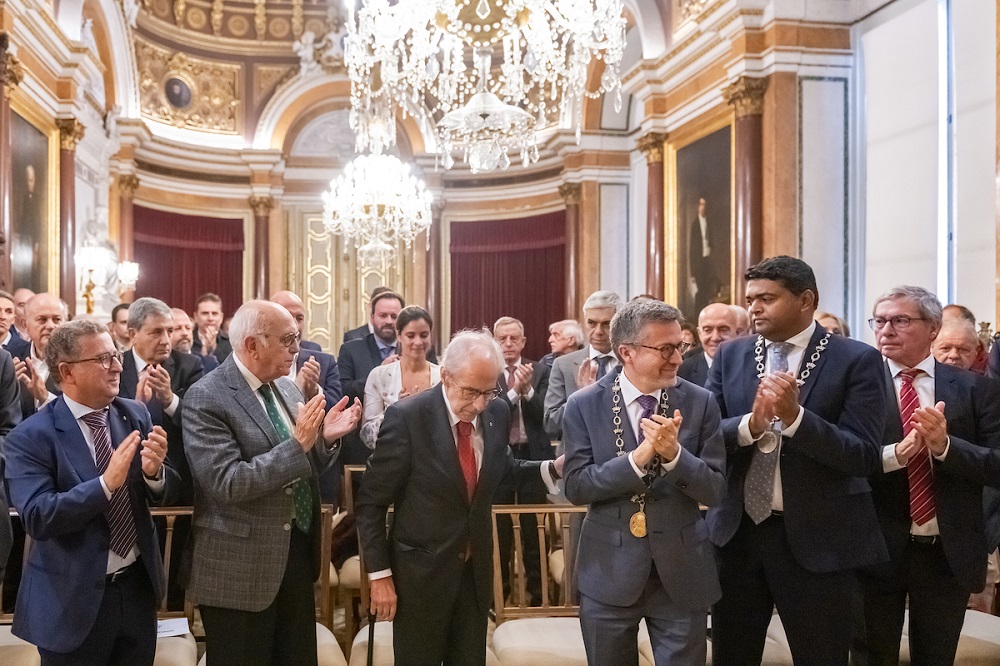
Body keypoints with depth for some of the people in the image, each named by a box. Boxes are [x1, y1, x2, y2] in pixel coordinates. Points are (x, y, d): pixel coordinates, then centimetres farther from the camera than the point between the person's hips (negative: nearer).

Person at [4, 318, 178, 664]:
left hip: (138, 586, 4)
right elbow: (36, 518, -22)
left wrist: (154, 471, -21)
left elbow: (166, 494, 1)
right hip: (73, 599, -4)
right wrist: (106, 483, -32)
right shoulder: (31, 436, -13)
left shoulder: (135, 415, 0)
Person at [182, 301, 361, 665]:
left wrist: (324, 438, -6)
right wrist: (298, 443, -27)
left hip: (297, 551, 7)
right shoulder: (206, 398, -15)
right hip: (241, 567, -7)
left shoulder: (286, 387, 8)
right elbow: (227, 483, -24)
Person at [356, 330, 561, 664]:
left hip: (476, 569, 5)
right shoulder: (407, 417, -19)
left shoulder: (498, 413, -5)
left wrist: (553, 468, -3)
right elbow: (371, 502, -12)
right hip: (420, 571, -4)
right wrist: (380, 574, -12)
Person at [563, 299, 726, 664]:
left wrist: (674, 453, -24)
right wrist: (637, 458, -24)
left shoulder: (701, 402, -5)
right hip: (609, 569, 0)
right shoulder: (584, 405, -6)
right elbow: (576, 487, -11)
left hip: (682, 571, 1)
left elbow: (715, 490, -5)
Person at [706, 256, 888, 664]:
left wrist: (795, 416, -28)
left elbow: (864, 455, -15)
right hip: (736, 531, 4)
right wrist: (750, 424, -22)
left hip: (818, 537, -3)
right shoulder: (730, 355, 5)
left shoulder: (856, 360, -7)